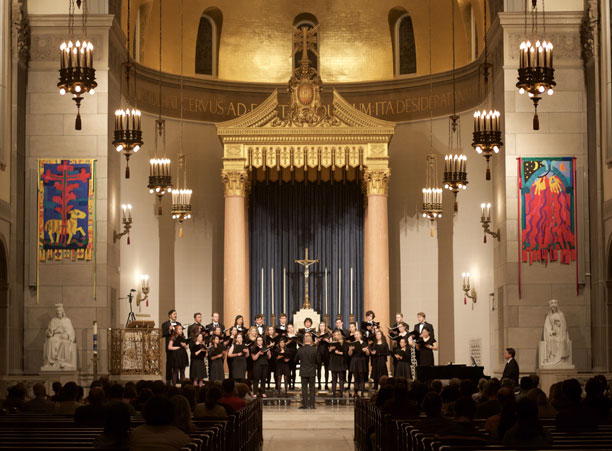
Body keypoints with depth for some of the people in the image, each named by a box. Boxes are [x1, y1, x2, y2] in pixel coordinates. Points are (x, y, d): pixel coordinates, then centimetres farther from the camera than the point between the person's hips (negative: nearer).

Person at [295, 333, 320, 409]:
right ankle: (312, 404, 4)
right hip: (312, 372, 0)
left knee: (304, 388, 6)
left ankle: (305, 404, 4)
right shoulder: (314, 350, -11)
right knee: (312, 389, 6)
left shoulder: (300, 350, -7)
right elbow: (318, 361, -4)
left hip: (303, 372, 0)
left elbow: (296, 360, 5)